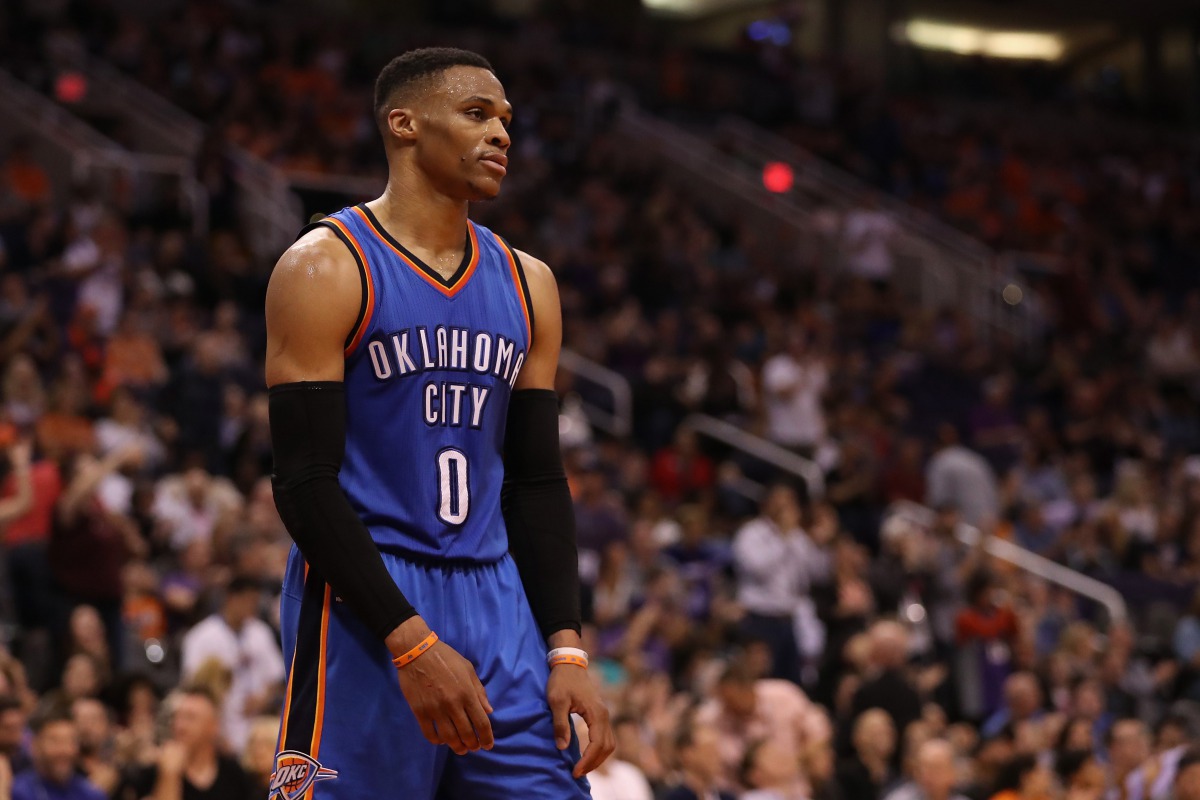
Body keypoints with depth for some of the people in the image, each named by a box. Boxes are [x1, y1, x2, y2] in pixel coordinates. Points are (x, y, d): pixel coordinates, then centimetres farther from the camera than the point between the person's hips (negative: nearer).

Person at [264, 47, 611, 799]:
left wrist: (567, 650, 2)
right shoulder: (328, 269, -6)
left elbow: (538, 483, 14)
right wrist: (412, 643, -20)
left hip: (497, 603, 6)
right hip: (363, 608, -6)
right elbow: (305, 484, -12)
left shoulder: (526, 284, 12)